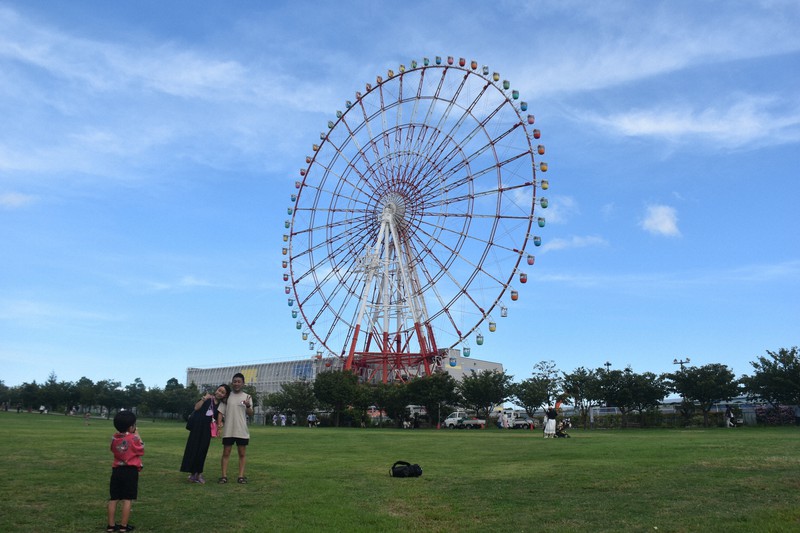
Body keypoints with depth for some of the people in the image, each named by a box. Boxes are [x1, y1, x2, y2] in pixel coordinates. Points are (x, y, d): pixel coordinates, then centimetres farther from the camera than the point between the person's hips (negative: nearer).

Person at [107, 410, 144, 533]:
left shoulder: (114, 438, 1)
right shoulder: (134, 438, -12)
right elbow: (141, 450, 1)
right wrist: (137, 435, 7)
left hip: (117, 470, 5)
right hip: (130, 471, -5)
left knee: (113, 499, 10)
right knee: (127, 499, 2)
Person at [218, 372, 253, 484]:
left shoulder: (247, 397, 4)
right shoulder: (227, 396, 5)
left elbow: (250, 414, 0)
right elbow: (221, 411, 4)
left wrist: (248, 406, -21)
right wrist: (219, 422, -14)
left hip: (242, 431, 0)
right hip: (228, 430, 0)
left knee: (242, 454, 4)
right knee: (226, 453, 3)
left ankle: (241, 476, 10)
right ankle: (224, 476, 8)